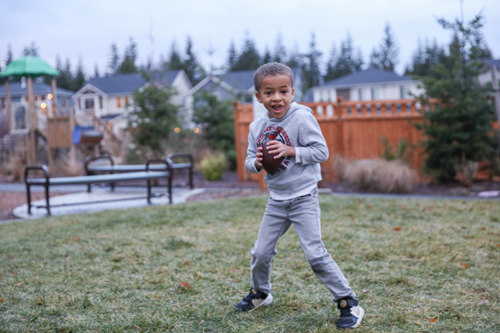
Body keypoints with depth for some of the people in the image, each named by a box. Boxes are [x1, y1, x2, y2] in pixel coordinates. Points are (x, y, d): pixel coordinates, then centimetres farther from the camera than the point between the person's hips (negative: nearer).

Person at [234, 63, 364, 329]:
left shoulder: (302, 118, -15)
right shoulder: (257, 127, 3)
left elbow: (321, 152, -16)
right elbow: (249, 161, 8)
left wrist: (290, 151, -26)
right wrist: (256, 162, -15)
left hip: (303, 198, -6)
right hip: (276, 200, 6)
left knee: (315, 253, -11)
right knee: (261, 252, 12)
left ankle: (348, 303, 2)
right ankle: (260, 292, 39)